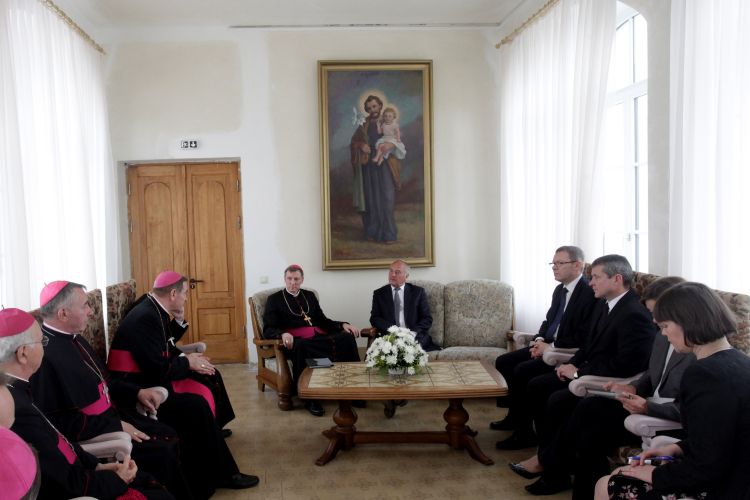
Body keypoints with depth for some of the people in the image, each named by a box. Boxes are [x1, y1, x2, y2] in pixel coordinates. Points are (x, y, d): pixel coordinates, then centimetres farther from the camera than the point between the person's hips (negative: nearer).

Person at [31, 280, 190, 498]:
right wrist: (116, 426, -21)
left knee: (169, 436, 5)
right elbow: (60, 422, -24)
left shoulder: (72, 339, 6)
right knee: (162, 453, -15)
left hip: (112, 414, 9)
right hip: (91, 433, -9)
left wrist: (136, 392, 6)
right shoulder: (46, 355, -25)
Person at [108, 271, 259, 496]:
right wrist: (188, 362, -12)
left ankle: (214, 430, 34)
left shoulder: (154, 309, 5)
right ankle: (218, 474, -14)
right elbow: (159, 370, -29)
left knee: (210, 378, 14)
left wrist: (179, 320, 1)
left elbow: (166, 346, 15)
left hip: (150, 376, 11)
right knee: (196, 406, -27)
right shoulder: (145, 318, -25)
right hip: (138, 388, -11)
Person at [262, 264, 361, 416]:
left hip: (319, 337, 4)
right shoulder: (274, 299, 10)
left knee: (347, 337, -26)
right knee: (301, 347, -42)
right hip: (297, 340, -4)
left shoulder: (309, 295, 23)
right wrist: (283, 334, -24)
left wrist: (343, 324, 4)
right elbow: (268, 329, 0)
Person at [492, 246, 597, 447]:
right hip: (549, 346, 9)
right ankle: (515, 415, 18)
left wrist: (550, 348, -19)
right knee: (503, 361, 2)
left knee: (522, 370, -25)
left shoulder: (589, 293, -17)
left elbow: (583, 338, -21)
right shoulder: (560, 290, 10)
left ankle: (525, 432, -10)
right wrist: (540, 340, 0)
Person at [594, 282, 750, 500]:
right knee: (621, 476, 18)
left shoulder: (706, 374, -26)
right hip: (731, 478, 9)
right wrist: (676, 449, 9)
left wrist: (655, 474, -9)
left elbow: (705, 467, -24)